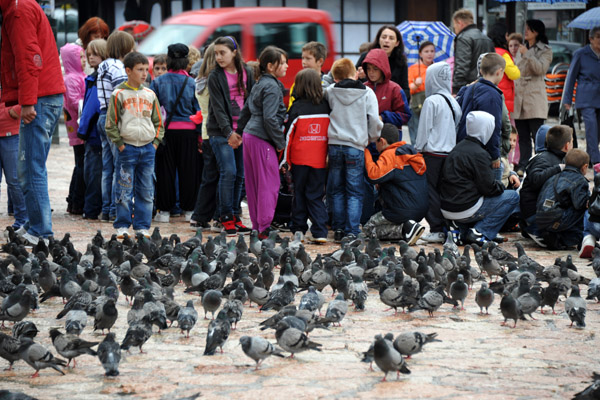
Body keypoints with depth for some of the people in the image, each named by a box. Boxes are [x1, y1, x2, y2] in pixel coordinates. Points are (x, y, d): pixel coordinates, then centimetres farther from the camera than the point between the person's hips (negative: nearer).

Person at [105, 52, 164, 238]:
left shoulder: (150, 95, 11)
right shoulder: (119, 94, -3)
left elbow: (158, 122, 17)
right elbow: (111, 123, -3)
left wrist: (156, 142, 6)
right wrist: (119, 144, -8)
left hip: (148, 148, 4)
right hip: (127, 148, -4)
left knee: (146, 191, 5)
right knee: (124, 190, -3)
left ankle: (142, 226, 11)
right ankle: (122, 226, 4)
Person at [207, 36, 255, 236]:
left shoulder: (247, 74, 8)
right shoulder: (215, 77, -4)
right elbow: (218, 108, -9)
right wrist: (229, 133, -18)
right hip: (221, 132, -4)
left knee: (240, 174, 4)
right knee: (228, 172, -11)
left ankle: (236, 216, 11)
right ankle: (226, 219, -5)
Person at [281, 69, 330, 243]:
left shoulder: (297, 107, -7)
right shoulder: (326, 107, 1)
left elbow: (288, 134, -5)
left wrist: (285, 159, 3)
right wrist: (329, 156, 17)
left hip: (300, 159, -2)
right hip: (320, 160, 2)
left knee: (299, 194, 13)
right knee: (316, 195, 6)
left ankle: (298, 228, 17)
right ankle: (320, 231, -5)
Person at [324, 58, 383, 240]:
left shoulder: (330, 91, 2)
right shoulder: (367, 93, -2)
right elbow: (374, 121, -4)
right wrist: (372, 138, 13)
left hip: (335, 145, 2)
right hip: (356, 146, -2)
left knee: (337, 190, 12)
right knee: (354, 192, 2)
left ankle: (338, 229, 13)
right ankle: (352, 231, -3)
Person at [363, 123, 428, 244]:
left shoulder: (389, 155, -13)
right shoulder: (411, 152, 15)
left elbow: (375, 175, -27)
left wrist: (366, 153, -15)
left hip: (403, 210, -9)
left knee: (368, 228, 6)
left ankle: (405, 228, -14)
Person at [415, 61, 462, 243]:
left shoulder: (431, 101, -11)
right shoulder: (453, 102, 9)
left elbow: (424, 129, -9)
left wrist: (418, 149, 0)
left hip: (433, 153, -7)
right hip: (450, 153, 7)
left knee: (431, 191, -2)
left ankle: (437, 230, -4)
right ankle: (448, 228, 11)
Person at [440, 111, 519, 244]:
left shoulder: (458, 148, 12)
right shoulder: (479, 154, -15)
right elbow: (489, 187, -16)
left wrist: (497, 185, 16)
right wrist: (501, 186, 5)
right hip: (464, 210, -9)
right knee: (513, 197, 1)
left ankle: (463, 231, 15)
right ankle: (480, 232, -6)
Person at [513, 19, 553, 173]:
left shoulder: (545, 50, 1)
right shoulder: (524, 49, 22)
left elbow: (541, 68, -15)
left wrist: (527, 55, -19)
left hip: (535, 97, -7)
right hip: (520, 97, 7)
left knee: (537, 134, -11)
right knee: (522, 135, 6)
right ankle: (523, 165, 7)